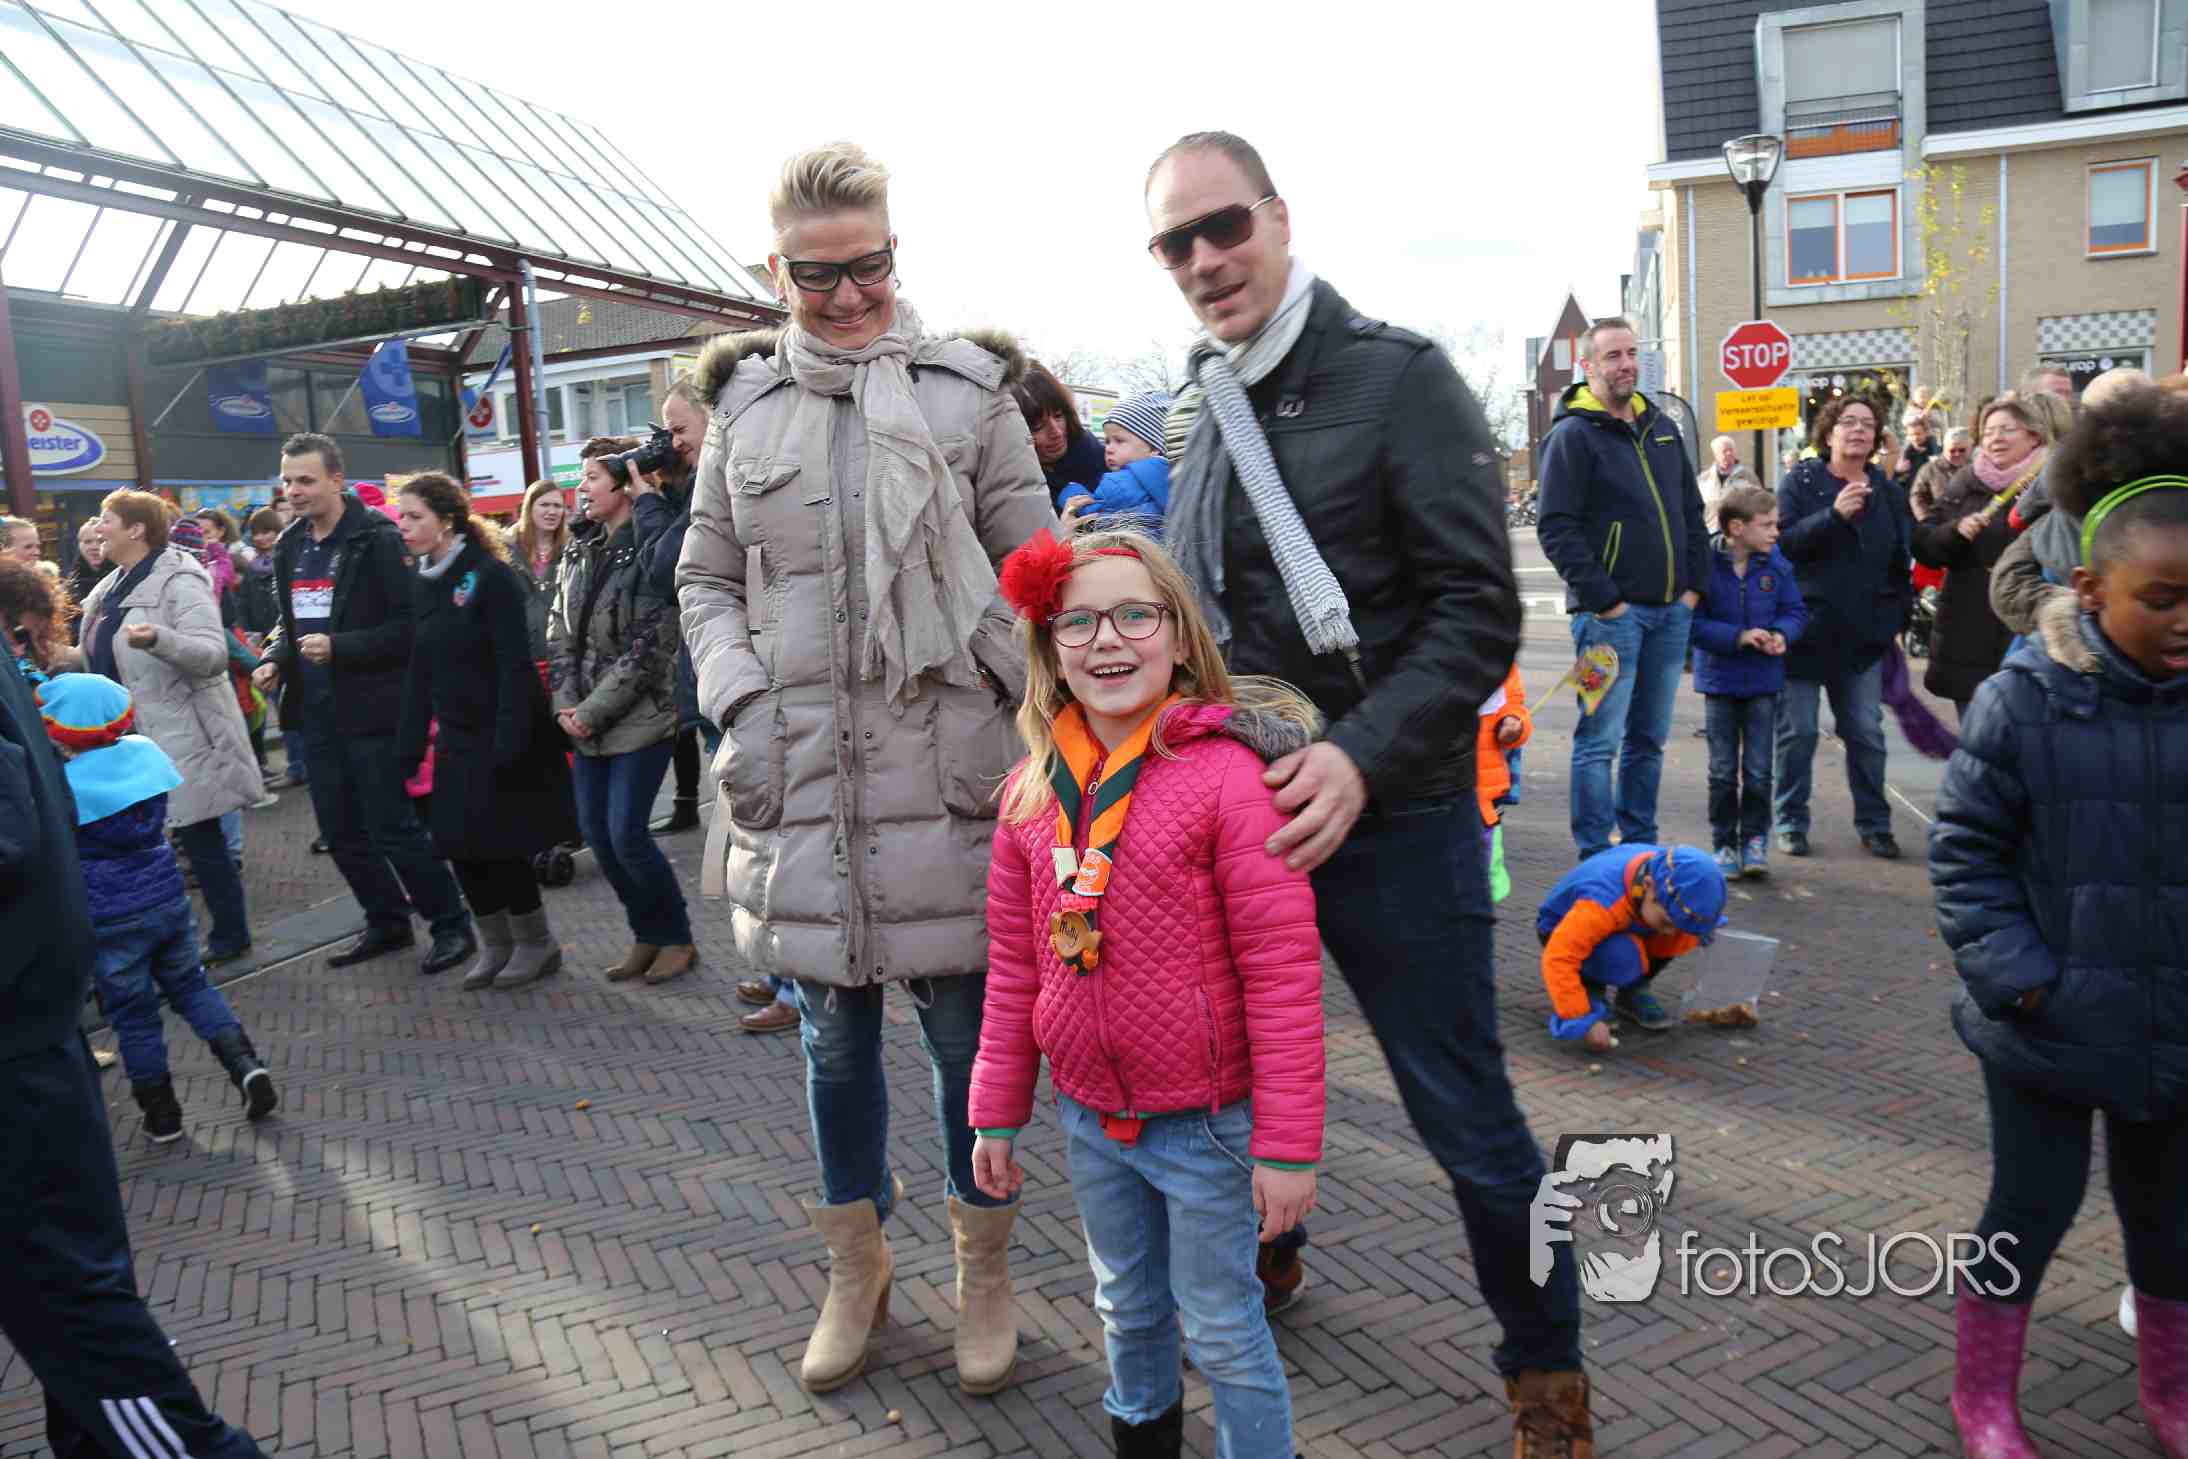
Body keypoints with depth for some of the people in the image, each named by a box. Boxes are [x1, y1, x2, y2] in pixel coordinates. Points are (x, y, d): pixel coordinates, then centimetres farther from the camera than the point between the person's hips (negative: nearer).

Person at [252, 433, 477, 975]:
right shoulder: (289, 546, 11)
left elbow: (410, 623, -15)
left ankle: (452, 925, 10)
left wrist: (340, 647, -22)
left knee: (393, 827, -4)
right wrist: (275, 658, 3)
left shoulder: (377, 539, -11)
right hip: (315, 712, 8)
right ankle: (387, 922, 29)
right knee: (341, 832, 14)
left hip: (371, 708, -7)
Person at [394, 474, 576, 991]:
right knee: (462, 845, 7)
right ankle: (496, 944, 23)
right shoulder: (425, 583, 7)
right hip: (457, 739, 7)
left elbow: (515, 665, -18)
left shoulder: (489, 576, -14)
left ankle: (536, 944, 16)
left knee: (501, 844, -2)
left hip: (503, 735, -7)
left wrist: (508, 744, -23)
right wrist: (409, 745, 7)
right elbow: (420, 672, 11)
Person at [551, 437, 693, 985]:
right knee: (596, 833, 9)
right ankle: (647, 935, 24)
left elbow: (647, 649, -17)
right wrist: (566, 706, -2)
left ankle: (676, 937, 13)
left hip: (640, 719, -7)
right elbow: (561, 636, 11)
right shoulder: (579, 554, 11)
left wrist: (592, 711, -14)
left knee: (626, 834, -8)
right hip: (587, 724, 8)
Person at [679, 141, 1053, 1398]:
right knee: (833, 1035, 15)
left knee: (967, 1031, 7)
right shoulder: (747, 407, 8)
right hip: (798, 784, 3)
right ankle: (857, 1266, 36)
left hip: (943, 778, -2)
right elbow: (706, 580, 14)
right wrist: (741, 705, -2)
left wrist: (1032, 747, -7)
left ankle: (985, 1270, 29)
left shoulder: (971, 393, 1)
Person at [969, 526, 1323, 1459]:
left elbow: (1282, 974, -18)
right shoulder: (1032, 787, -2)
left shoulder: (1225, 771, -19)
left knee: (1222, 1327, 11)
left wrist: (1287, 1143, -16)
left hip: (1206, 1120, -5)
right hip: (1090, 1117, 5)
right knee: (1128, 1307, 25)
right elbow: (1012, 966, 6)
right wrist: (997, 1111, 8)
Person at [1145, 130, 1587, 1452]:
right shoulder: (1213, 411, 10)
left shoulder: (1400, 379, -9)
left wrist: (1362, 757, -27)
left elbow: (1479, 613, -15)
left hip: (1391, 816, -6)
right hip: (1233, 812, 6)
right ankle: (1261, 1254, 48)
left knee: (1467, 1119, 5)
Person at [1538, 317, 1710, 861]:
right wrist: (1602, 599, -16)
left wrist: (1694, 584, 8)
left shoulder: (1663, 430, 16)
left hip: (1671, 611, 7)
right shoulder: (1572, 436, -6)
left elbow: (1692, 514, 20)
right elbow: (1557, 529, -13)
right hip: (1611, 613, -7)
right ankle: (1596, 855, 2)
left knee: (1649, 737, 13)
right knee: (1601, 739, -5)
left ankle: (1641, 843, 23)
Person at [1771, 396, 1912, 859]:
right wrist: (1834, 513, -26)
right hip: (1805, 626, -3)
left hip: (1864, 634, 3)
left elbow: (1900, 557, 12)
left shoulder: (1885, 490, 8)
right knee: (1797, 731, 2)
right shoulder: (1801, 481, -2)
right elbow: (1784, 541, -15)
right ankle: (1791, 822, 13)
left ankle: (1874, 824, 16)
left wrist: (1896, 617, 6)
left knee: (1866, 733, 5)